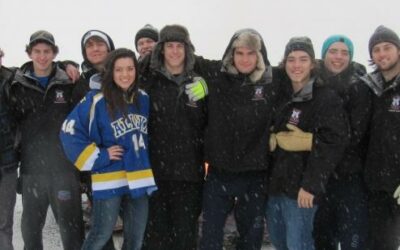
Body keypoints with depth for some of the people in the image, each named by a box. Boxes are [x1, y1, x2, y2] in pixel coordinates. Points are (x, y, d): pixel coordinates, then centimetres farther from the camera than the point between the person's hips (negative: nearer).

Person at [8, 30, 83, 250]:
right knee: (30, 227, 13)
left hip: (64, 168, -2)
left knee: (71, 226, 4)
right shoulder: (17, 86, 4)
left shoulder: (68, 83, 1)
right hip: (31, 168, 2)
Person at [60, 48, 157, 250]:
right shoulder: (96, 101, -11)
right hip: (109, 180, -5)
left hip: (139, 178, 5)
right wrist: (100, 156, -13)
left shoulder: (144, 99, 6)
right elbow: (70, 131, -12)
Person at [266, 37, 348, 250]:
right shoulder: (279, 94, 10)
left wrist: (310, 184, -22)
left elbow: (331, 144, -18)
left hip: (300, 186, -6)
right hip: (274, 182, 7)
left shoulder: (327, 98, -10)